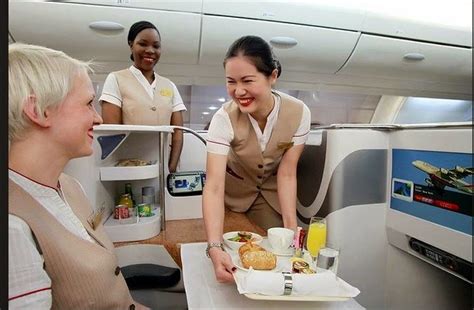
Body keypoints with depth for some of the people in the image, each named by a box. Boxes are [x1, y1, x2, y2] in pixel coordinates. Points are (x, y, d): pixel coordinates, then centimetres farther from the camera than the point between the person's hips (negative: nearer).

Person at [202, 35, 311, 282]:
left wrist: (291, 225, -25)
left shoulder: (299, 113, -26)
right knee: (232, 250, 7)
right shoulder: (224, 119, -32)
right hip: (234, 191, -1)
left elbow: (286, 174, -18)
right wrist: (215, 248, -49)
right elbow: (214, 186, -38)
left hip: (273, 192, 2)